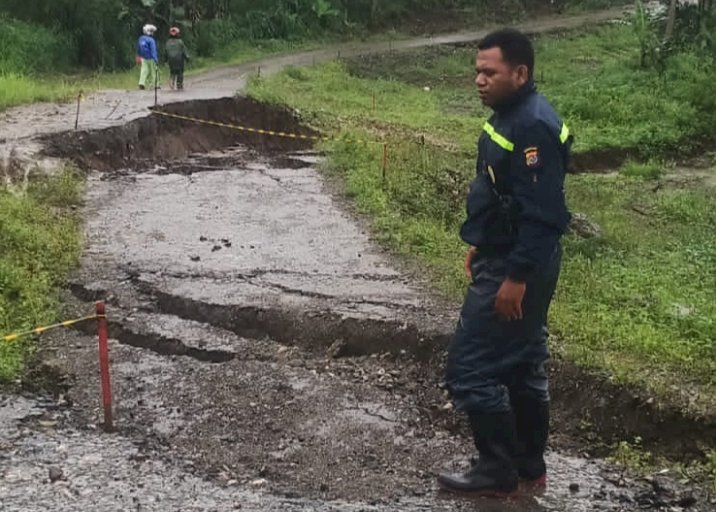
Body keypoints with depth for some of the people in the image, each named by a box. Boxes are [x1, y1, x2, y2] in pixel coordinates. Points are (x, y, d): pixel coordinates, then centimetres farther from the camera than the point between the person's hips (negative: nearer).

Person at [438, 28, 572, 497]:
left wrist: (516, 276, -25)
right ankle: (529, 464, 30)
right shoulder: (511, 115, 9)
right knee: (522, 364, 17)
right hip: (507, 258, 11)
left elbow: (542, 213, -26)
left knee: (471, 367, -3)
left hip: (514, 268, -11)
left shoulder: (533, 126, -23)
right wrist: (482, 246, 22)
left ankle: (498, 471, 10)